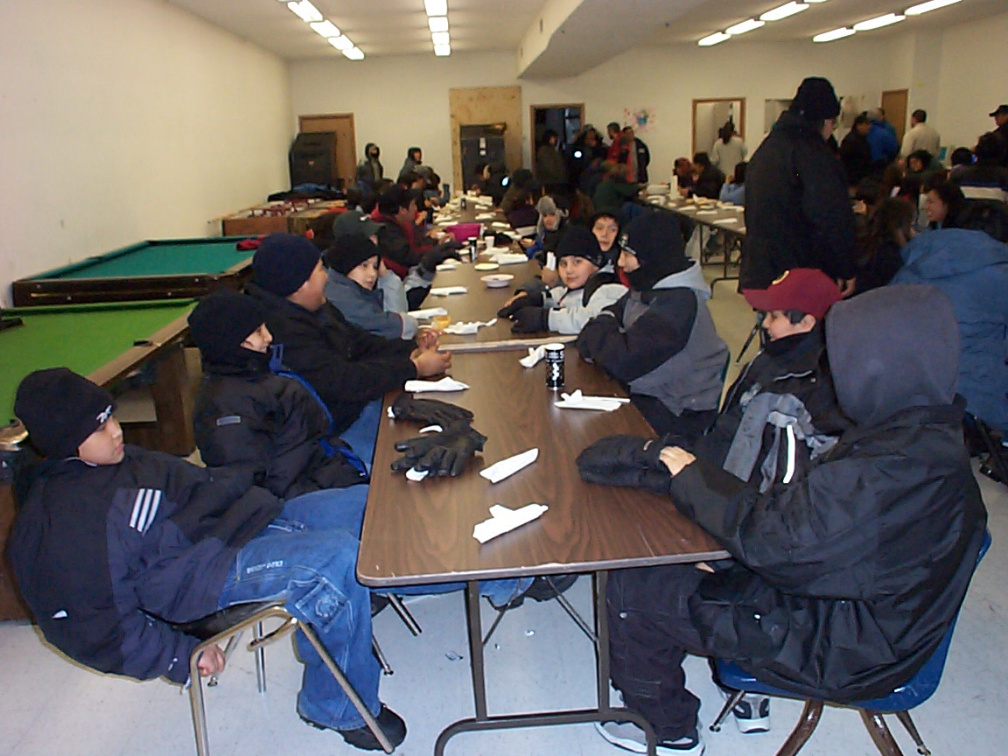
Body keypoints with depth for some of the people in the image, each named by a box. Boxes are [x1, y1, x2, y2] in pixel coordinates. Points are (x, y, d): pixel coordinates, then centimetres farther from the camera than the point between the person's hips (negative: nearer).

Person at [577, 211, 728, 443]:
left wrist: (601, 329, -11)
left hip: (678, 414, -8)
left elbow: (624, 361, -31)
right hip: (646, 389, 8)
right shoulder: (648, 287, 2)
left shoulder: (679, 303, -25)